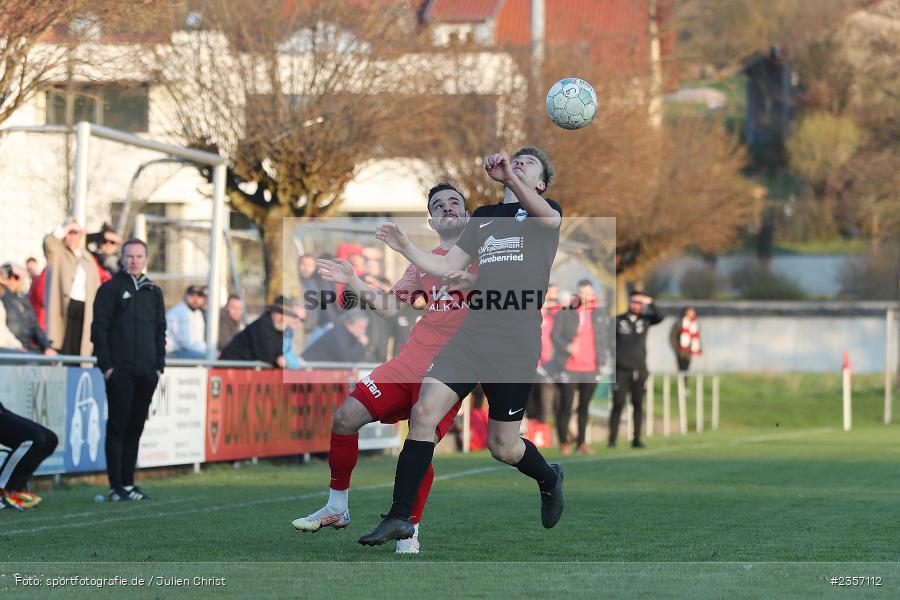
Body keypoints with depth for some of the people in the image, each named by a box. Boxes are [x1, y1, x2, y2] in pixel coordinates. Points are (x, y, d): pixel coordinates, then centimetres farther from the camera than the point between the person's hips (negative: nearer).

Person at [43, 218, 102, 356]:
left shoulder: (88, 259, 21)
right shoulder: (58, 253, 8)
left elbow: (96, 288, 20)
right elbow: (48, 242, -14)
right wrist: (66, 228, -8)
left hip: (84, 309, 4)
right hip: (65, 308, -4)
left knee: (78, 352, 0)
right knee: (64, 350, -10)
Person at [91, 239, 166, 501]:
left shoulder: (154, 292, 16)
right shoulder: (111, 289, 1)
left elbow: (160, 331, 19)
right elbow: (99, 328, -4)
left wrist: (159, 365, 9)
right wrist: (106, 364, -10)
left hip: (146, 372, 5)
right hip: (120, 371, -5)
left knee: (135, 428, 7)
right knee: (117, 427, -4)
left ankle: (128, 483, 12)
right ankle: (116, 486, -4)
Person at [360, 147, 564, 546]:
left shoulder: (546, 211, 6)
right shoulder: (483, 217, 22)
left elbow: (548, 217, -21)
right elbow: (448, 267, 22)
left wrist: (508, 177, -37)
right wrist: (405, 248, 6)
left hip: (516, 344, -4)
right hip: (472, 333, 5)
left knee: (502, 447, 2)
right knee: (424, 412, -13)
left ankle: (549, 479, 36)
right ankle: (399, 519, -10)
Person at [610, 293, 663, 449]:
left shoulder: (645, 319, 9)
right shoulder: (618, 321, 4)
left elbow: (659, 317, -10)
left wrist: (650, 302, -20)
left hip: (639, 370, 2)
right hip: (621, 370, -2)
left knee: (638, 405, 4)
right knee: (618, 405, -4)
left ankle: (637, 439, 9)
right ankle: (612, 440, -1)